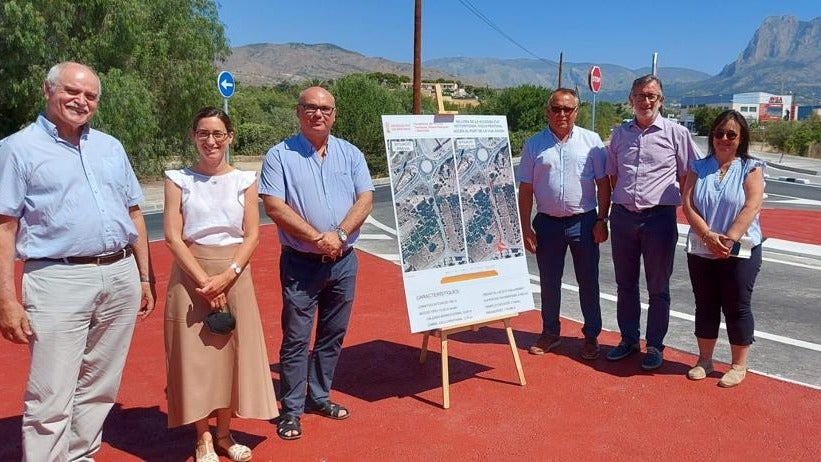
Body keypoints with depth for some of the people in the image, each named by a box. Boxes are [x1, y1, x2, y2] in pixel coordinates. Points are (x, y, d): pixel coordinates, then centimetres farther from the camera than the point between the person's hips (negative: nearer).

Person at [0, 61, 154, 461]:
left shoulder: (111, 147, 15)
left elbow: (133, 213, 18)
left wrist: (144, 277, 13)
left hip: (120, 277, 5)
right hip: (58, 280, -5)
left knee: (99, 389, 14)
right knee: (51, 399, -3)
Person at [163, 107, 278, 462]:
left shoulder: (245, 180, 5)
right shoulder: (178, 179, 1)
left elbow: (252, 235, -1)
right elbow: (173, 236, -6)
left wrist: (227, 276, -15)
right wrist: (204, 280, -15)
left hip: (234, 275, 1)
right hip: (192, 275, -1)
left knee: (232, 352, 6)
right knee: (195, 354, 2)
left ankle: (224, 433, 23)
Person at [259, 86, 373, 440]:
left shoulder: (351, 154, 7)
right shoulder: (280, 155, -3)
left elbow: (365, 199, -1)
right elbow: (274, 206, -12)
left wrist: (339, 233, -17)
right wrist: (316, 238, -19)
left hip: (344, 262, 4)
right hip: (300, 263, -3)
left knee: (333, 335, 14)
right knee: (296, 338, 2)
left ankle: (319, 397, 31)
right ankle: (291, 410, 15)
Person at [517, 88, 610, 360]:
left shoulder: (591, 141, 1)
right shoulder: (534, 145, 3)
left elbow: (603, 184, 3)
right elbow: (525, 190, 3)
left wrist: (602, 220, -3)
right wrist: (526, 228, 0)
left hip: (584, 222, -1)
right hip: (547, 223, 1)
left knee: (588, 282, 7)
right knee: (549, 282, 12)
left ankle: (591, 336, 22)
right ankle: (550, 333, 28)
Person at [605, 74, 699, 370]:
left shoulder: (676, 133, -2)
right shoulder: (620, 134, 9)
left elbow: (688, 177, 3)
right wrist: (624, 198, 10)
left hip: (659, 217, -4)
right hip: (622, 215, 4)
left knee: (658, 287, 6)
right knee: (625, 284, 13)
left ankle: (655, 345, 18)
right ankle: (628, 339, 27)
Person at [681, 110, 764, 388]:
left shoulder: (751, 168, -2)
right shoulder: (699, 167, 5)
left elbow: (751, 207, -14)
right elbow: (687, 205, -5)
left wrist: (728, 240, -22)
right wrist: (708, 236, -18)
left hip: (740, 252, -3)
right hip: (701, 251, 3)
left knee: (737, 308, 5)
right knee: (705, 306, 12)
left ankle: (739, 366, 19)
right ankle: (704, 360, 25)